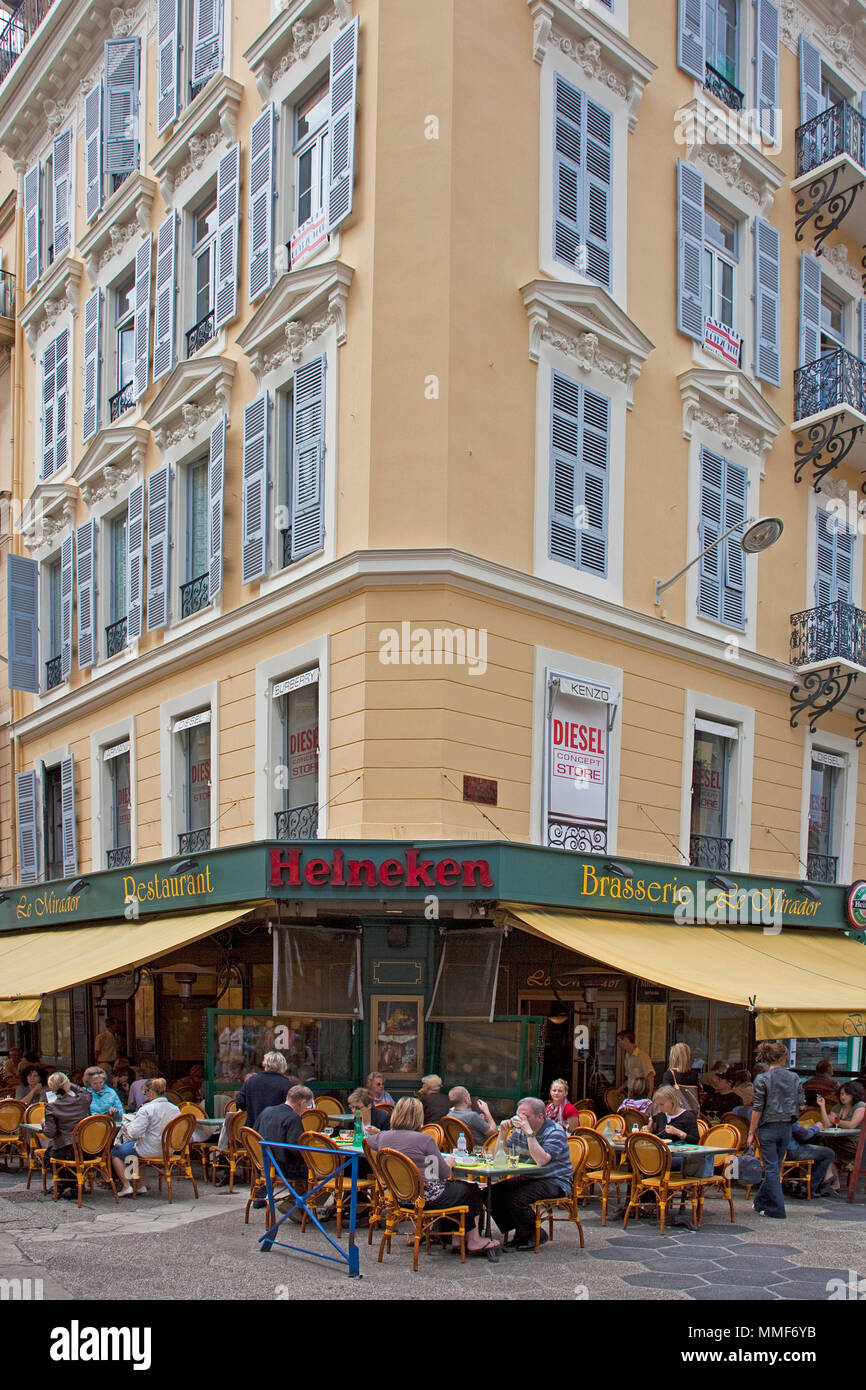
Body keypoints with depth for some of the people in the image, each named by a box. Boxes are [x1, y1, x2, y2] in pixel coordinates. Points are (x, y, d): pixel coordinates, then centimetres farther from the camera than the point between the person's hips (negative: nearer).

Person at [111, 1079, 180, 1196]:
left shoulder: (146, 1109, -20)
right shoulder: (175, 1109, -1)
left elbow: (134, 1132, -25)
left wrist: (133, 1120, -2)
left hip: (150, 1150, -7)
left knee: (115, 1152, 15)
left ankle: (126, 1186, 10)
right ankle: (139, 1185, 29)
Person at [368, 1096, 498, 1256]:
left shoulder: (384, 1138, -3)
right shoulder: (425, 1140, -21)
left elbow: (369, 1139, 22)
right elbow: (444, 1173, -13)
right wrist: (448, 1163, 11)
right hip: (427, 1197, -7)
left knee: (453, 1185, 27)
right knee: (473, 1191, 15)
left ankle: (456, 1238, 28)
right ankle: (474, 1240, 25)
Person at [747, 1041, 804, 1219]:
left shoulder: (762, 1079, -10)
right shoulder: (794, 1078, -1)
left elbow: (757, 1108, -11)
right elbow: (801, 1105, 1)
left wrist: (751, 1133, -5)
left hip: (768, 1127, -4)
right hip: (787, 1127, 4)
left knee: (772, 1168, 2)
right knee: (775, 1166, 16)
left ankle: (777, 1210, 1)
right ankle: (761, 1202, 29)